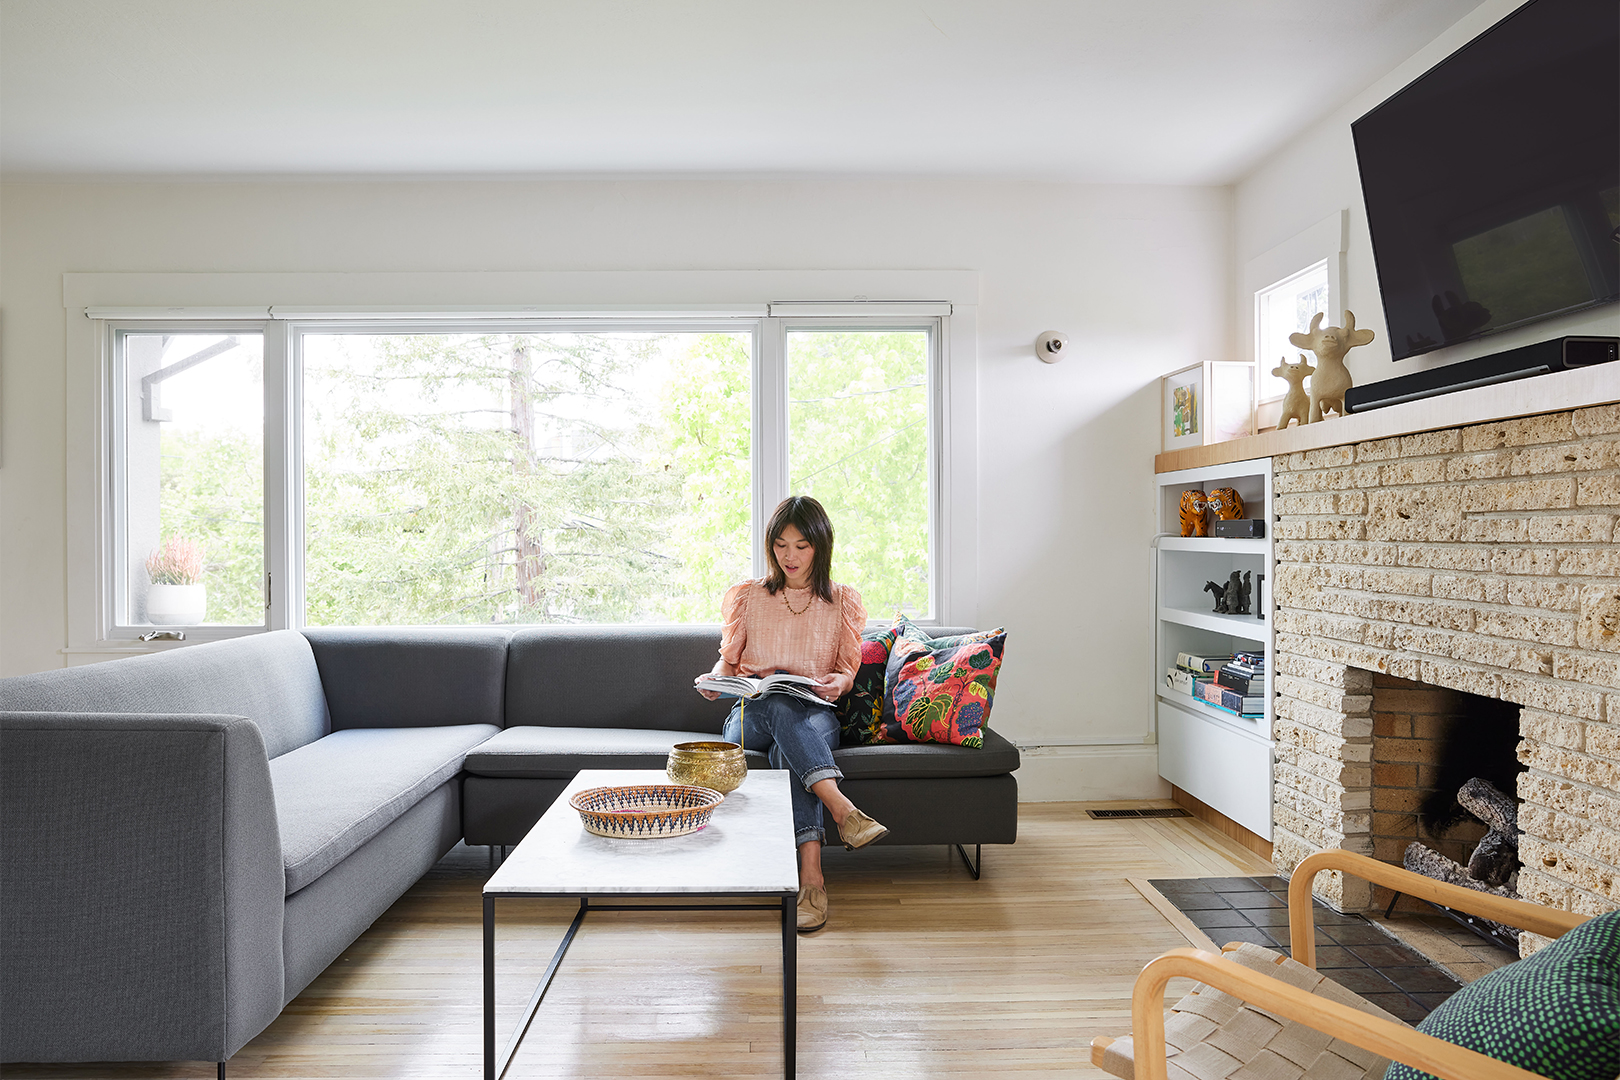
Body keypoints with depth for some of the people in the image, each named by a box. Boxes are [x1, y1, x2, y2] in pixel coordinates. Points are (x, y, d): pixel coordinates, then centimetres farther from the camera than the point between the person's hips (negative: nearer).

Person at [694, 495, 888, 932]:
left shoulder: (843, 602, 13)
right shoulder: (746, 597, 14)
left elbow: (848, 668, 10)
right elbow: (728, 660, 15)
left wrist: (839, 682, -14)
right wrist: (715, 679, -9)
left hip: (816, 716, 0)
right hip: (751, 718, 1)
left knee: (788, 747, -37)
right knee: (779, 704, -37)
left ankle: (811, 878, -46)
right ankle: (841, 808, -53)